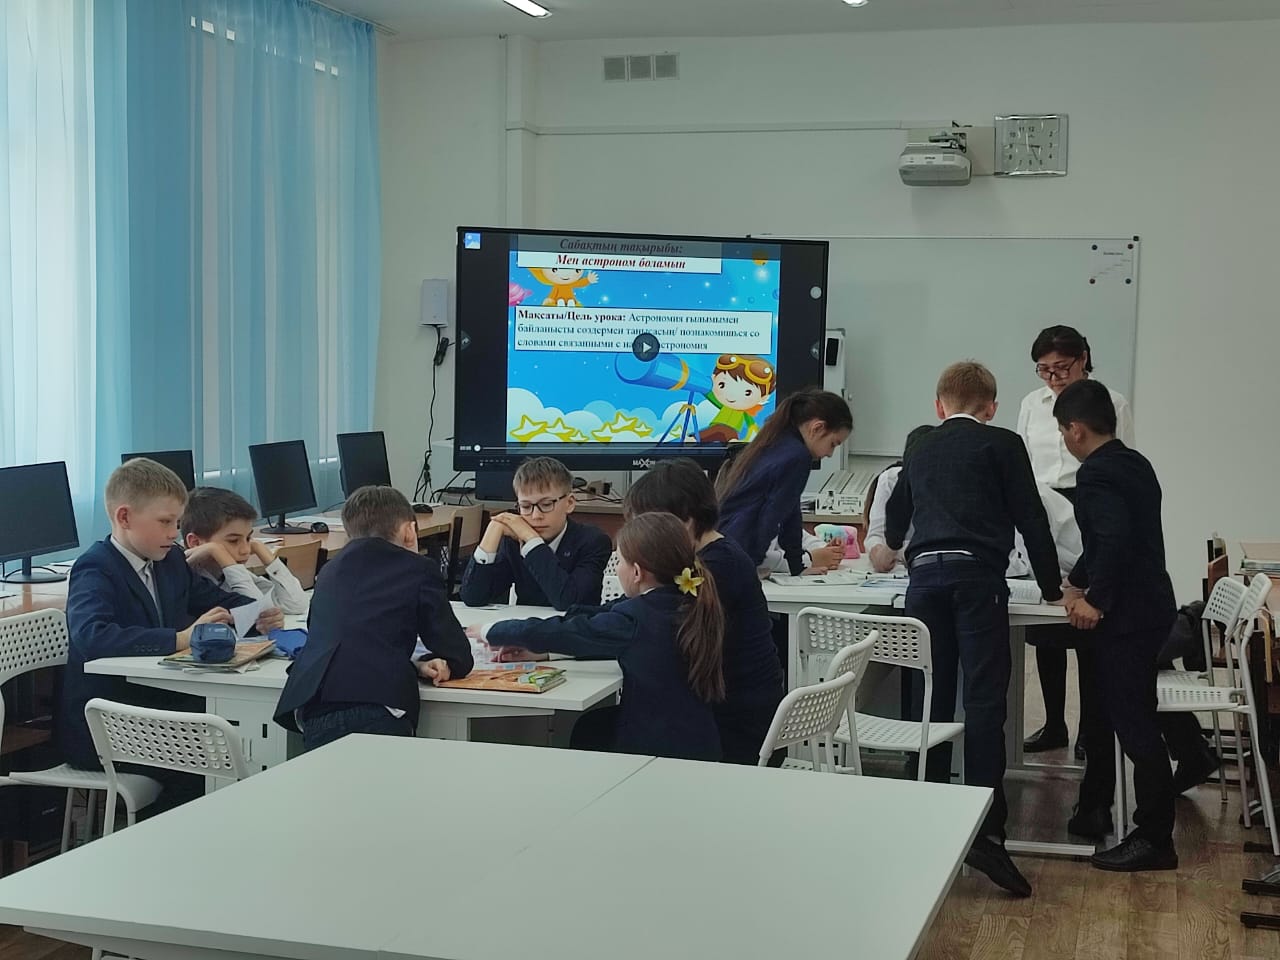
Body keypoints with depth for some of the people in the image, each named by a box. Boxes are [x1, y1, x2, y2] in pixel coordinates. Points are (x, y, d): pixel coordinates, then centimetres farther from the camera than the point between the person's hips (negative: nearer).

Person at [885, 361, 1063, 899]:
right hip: (977, 576, -4)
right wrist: (1052, 588, 17)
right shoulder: (1002, 445, 10)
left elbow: (895, 518, 40)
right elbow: (1031, 519, 5)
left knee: (932, 700, 10)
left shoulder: (920, 452, 24)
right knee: (984, 702, -8)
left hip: (924, 576, 4)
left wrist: (896, 547, 63)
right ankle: (986, 832, -14)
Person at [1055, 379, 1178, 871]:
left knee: (1134, 722, -5)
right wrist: (1079, 583, 26)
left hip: (1129, 615, -10)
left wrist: (1097, 601, -21)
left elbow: (1113, 538, -30)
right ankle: (1094, 804, 36)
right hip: (1147, 605, 10)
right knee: (1105, 708, 22)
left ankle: (1154, 839, 0)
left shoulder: (1097, 474, -17)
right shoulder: (1134, 464, 12)